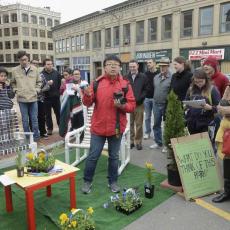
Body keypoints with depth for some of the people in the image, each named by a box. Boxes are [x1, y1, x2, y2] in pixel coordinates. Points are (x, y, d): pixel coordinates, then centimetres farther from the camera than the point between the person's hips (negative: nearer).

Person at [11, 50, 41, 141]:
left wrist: (36, 90, 0)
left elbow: (39, 81, 12)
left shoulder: (34, 69, 2)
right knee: (25, 119, 8)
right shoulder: (15, 70, -1)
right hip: (22, 99, 0)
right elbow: (13, 83, 13)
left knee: (34, 119, 8)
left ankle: (36, 136, 20)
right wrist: (16, 90, 0)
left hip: (33, 98, 0)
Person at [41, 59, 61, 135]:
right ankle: (49, 128, 18)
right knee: (48, 114, 8)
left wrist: (57, 91, 4)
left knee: (58, 113, 9)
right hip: (46, 97, -2)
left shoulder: (56, 73, 4)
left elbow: (60, 83, 9)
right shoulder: (42, 74, -6)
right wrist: (47, 83, -29)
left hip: (56, 97, 2)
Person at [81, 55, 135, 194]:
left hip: (117, 127, 1)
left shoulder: (125, 84, 0)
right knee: (93, 156, 8)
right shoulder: (97, 83, 0)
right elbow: (88, 103, -1)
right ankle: (87, 181, 27)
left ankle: (113, 181, 32)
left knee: (114, 156, 14)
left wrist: (122, 105, -21)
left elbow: (132, 106, -1)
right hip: (98, 127, 0)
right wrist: (87, 95, -21)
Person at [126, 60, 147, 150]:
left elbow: (146, 90, 0)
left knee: (139, 124, 4)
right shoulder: (126, 77, 5)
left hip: (139, 104, -1)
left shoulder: (143, 77, 2)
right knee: (130, 124, 8)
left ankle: (138, 141, 15)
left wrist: (139, 98, -12)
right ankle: (131, 141, 19)